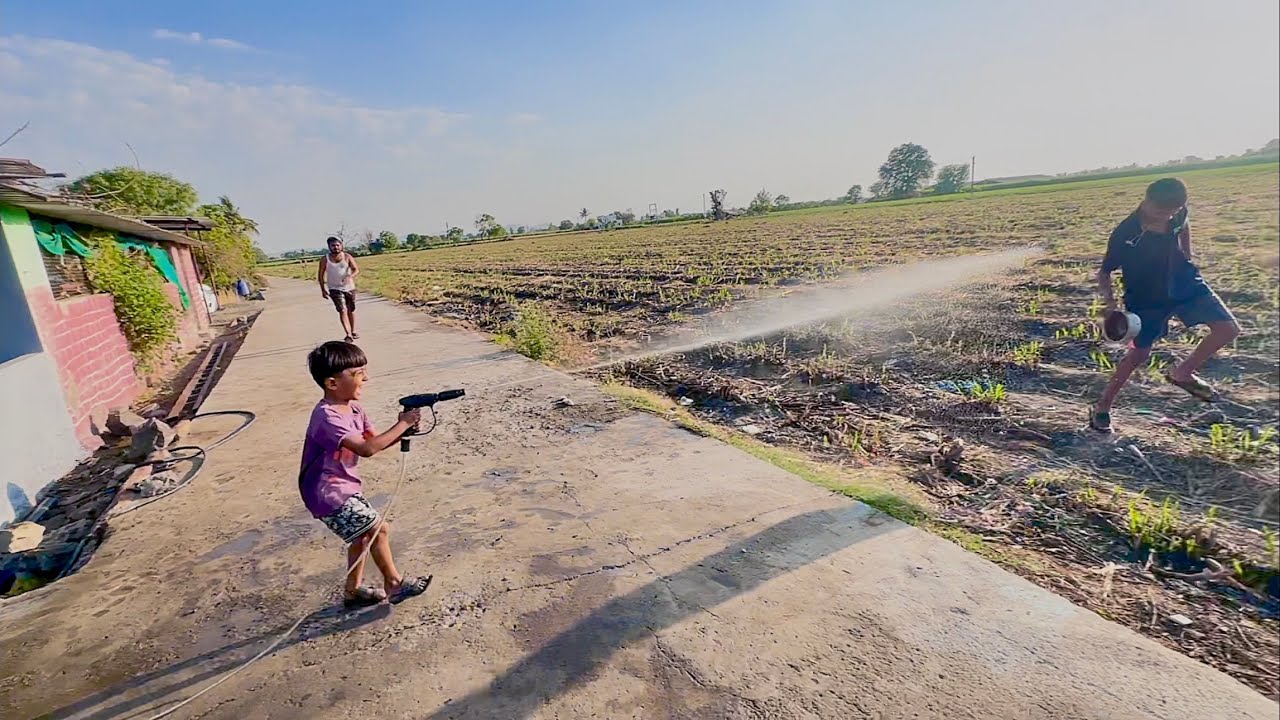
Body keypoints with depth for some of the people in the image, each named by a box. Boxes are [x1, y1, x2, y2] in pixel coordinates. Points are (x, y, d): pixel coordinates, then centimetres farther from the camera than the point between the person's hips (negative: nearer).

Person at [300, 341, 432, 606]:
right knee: (379, 529, -5)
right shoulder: (327, 417, -28)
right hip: (328, 494, -9)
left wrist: (401, 431, -14)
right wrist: (402, 425, -29)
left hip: (344, 487, 9)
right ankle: (394, 584, 12)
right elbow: (367, 449, -36)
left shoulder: (353, 408, 1)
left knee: (364, 534, 17)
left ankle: (353, 590, 33)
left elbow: (374, 441, 5)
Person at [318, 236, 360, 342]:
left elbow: (356, 269, -13)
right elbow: (321, 275, 3)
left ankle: (353, 331, 33)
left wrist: (350, 277, -32)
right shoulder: (325, 259, -4)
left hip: (349, 287, 2)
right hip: (335, 289, -1)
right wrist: (323, 289, 0)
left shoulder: (347, 257, -5)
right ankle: (348, 335, -22)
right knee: (342, 310, -15)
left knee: (351, 310, 14)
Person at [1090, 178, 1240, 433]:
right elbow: (1104, 272, -19)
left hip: (1185, 284, 5)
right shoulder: (1125, 235, -30)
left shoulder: (1177, 214, -15)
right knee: (1139, 354, -1)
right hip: (1147, 299, -5)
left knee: (1228, 329, -4)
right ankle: (1102, 407, 10)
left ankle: (1182, 373, 18)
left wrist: (1187, 258, 12)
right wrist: (1110, 299, -34)